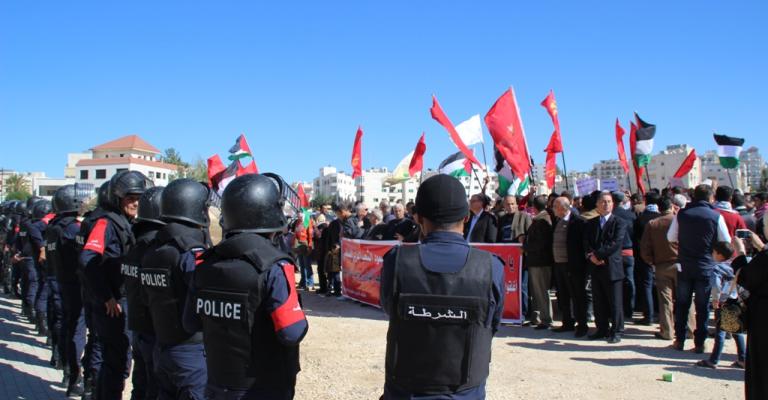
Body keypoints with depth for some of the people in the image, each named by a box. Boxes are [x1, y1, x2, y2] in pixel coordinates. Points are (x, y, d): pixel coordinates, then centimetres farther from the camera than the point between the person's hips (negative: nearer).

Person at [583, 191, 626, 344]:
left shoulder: (619, 223, -1)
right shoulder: (590, 223, 14)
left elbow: (616, 243, -13)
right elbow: (586, 242, 6)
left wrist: (597, 254, -15)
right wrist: (591, 256, -13)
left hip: (612, 267, -5)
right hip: (595, 268, 5)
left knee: (615, 302, -1)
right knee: (599, 302, 11)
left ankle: (616, 331, 7)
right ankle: (602, 329, 20)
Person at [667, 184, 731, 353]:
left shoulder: (681, 214, -4)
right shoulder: (716, 216, -10)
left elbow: (670, 237, 5)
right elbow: (726, 242, -2)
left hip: (684, 267, 2)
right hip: (706, 268, -2)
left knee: (682, 304, 13)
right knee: (703, 307, 7)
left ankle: (679, 340, 18)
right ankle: (699, 343, 10)